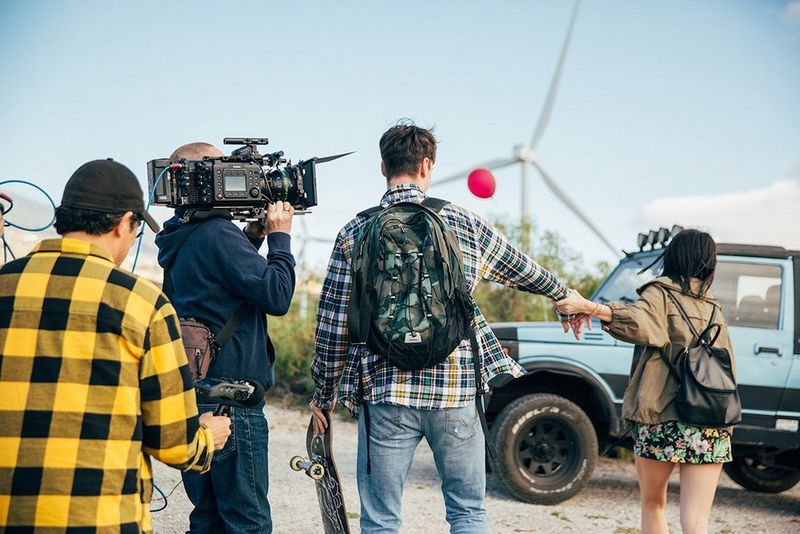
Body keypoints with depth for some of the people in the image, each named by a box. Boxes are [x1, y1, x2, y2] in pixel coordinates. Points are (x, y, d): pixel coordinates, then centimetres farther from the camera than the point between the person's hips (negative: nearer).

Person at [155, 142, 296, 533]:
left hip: (192, 393, 9)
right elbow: (277, 295, -17)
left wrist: (252, 237, 11)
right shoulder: (217, 234, -16)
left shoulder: (180, 240, 11)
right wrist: (280, 236, -4)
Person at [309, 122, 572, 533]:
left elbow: (333, 325, 1)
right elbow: (521, 270, 19)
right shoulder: (463, 223, 2)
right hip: (455, 392, 1)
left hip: (384, 394, 0)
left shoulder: (355, 233, 0)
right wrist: (565, 294, 38)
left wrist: (323, 394, 12)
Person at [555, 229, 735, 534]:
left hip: (662, 419, -3)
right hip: (713, 427, 3)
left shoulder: (661, 293, 1)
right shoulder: (713, 308, 19)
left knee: (653, 504, 18)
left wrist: (588, 307, -26)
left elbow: (639, 324, -20)